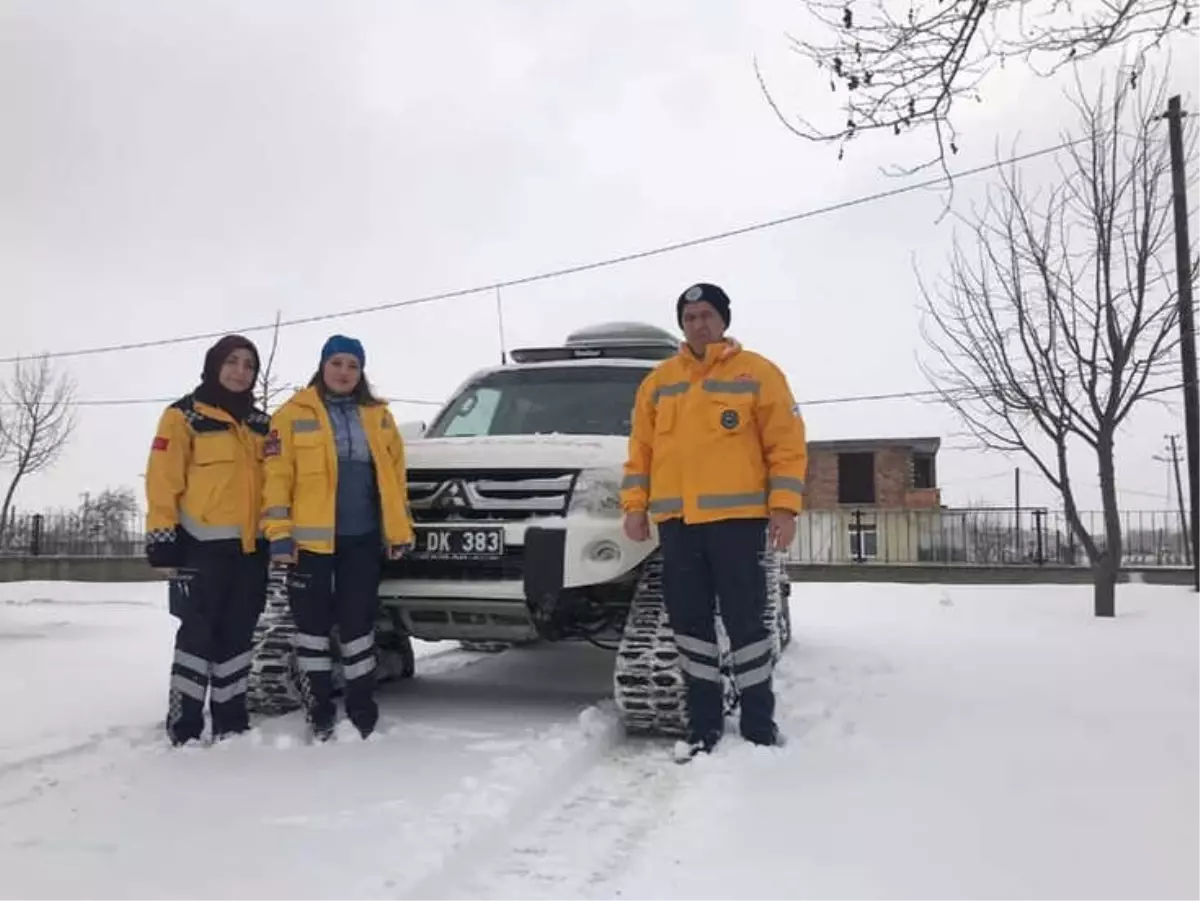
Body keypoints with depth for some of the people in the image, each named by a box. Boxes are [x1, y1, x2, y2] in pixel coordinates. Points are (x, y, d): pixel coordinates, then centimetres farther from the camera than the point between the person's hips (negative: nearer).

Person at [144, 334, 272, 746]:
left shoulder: (262, 423, 17)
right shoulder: (185, 415, -2)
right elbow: (163, 481, -7)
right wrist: (163, 540, -13)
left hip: (252, 545, 6)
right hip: (204, 545, -5)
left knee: (238, 634, 11)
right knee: (198, 632, -3)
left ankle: (231, 720, 19)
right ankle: (184, 723, 6)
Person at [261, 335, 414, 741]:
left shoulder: (378, 416, 11)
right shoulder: (294, 414, 0)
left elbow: (395, 475, 11)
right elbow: (277, 475, -5)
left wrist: (400, 529, 5)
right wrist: (279, 532, -13)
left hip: (363, 538, 3)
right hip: (312, 538, -2)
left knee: (358, 622, 9)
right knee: (313, 622, 5)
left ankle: (362, 709, 18)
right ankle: (319, 712, 15)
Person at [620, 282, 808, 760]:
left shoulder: (757, 373, 3)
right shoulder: (658, 381, 14)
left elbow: (787, 445, -1)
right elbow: (640, 450, 14)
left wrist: (784, 506, -10)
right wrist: (635, 504, 5)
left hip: (738, 518, -4)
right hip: (676, 521, 4)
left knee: (745, 620, 1)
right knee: (690, 623, 7)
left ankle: (759, 722, 14)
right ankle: (704, 721, 18)